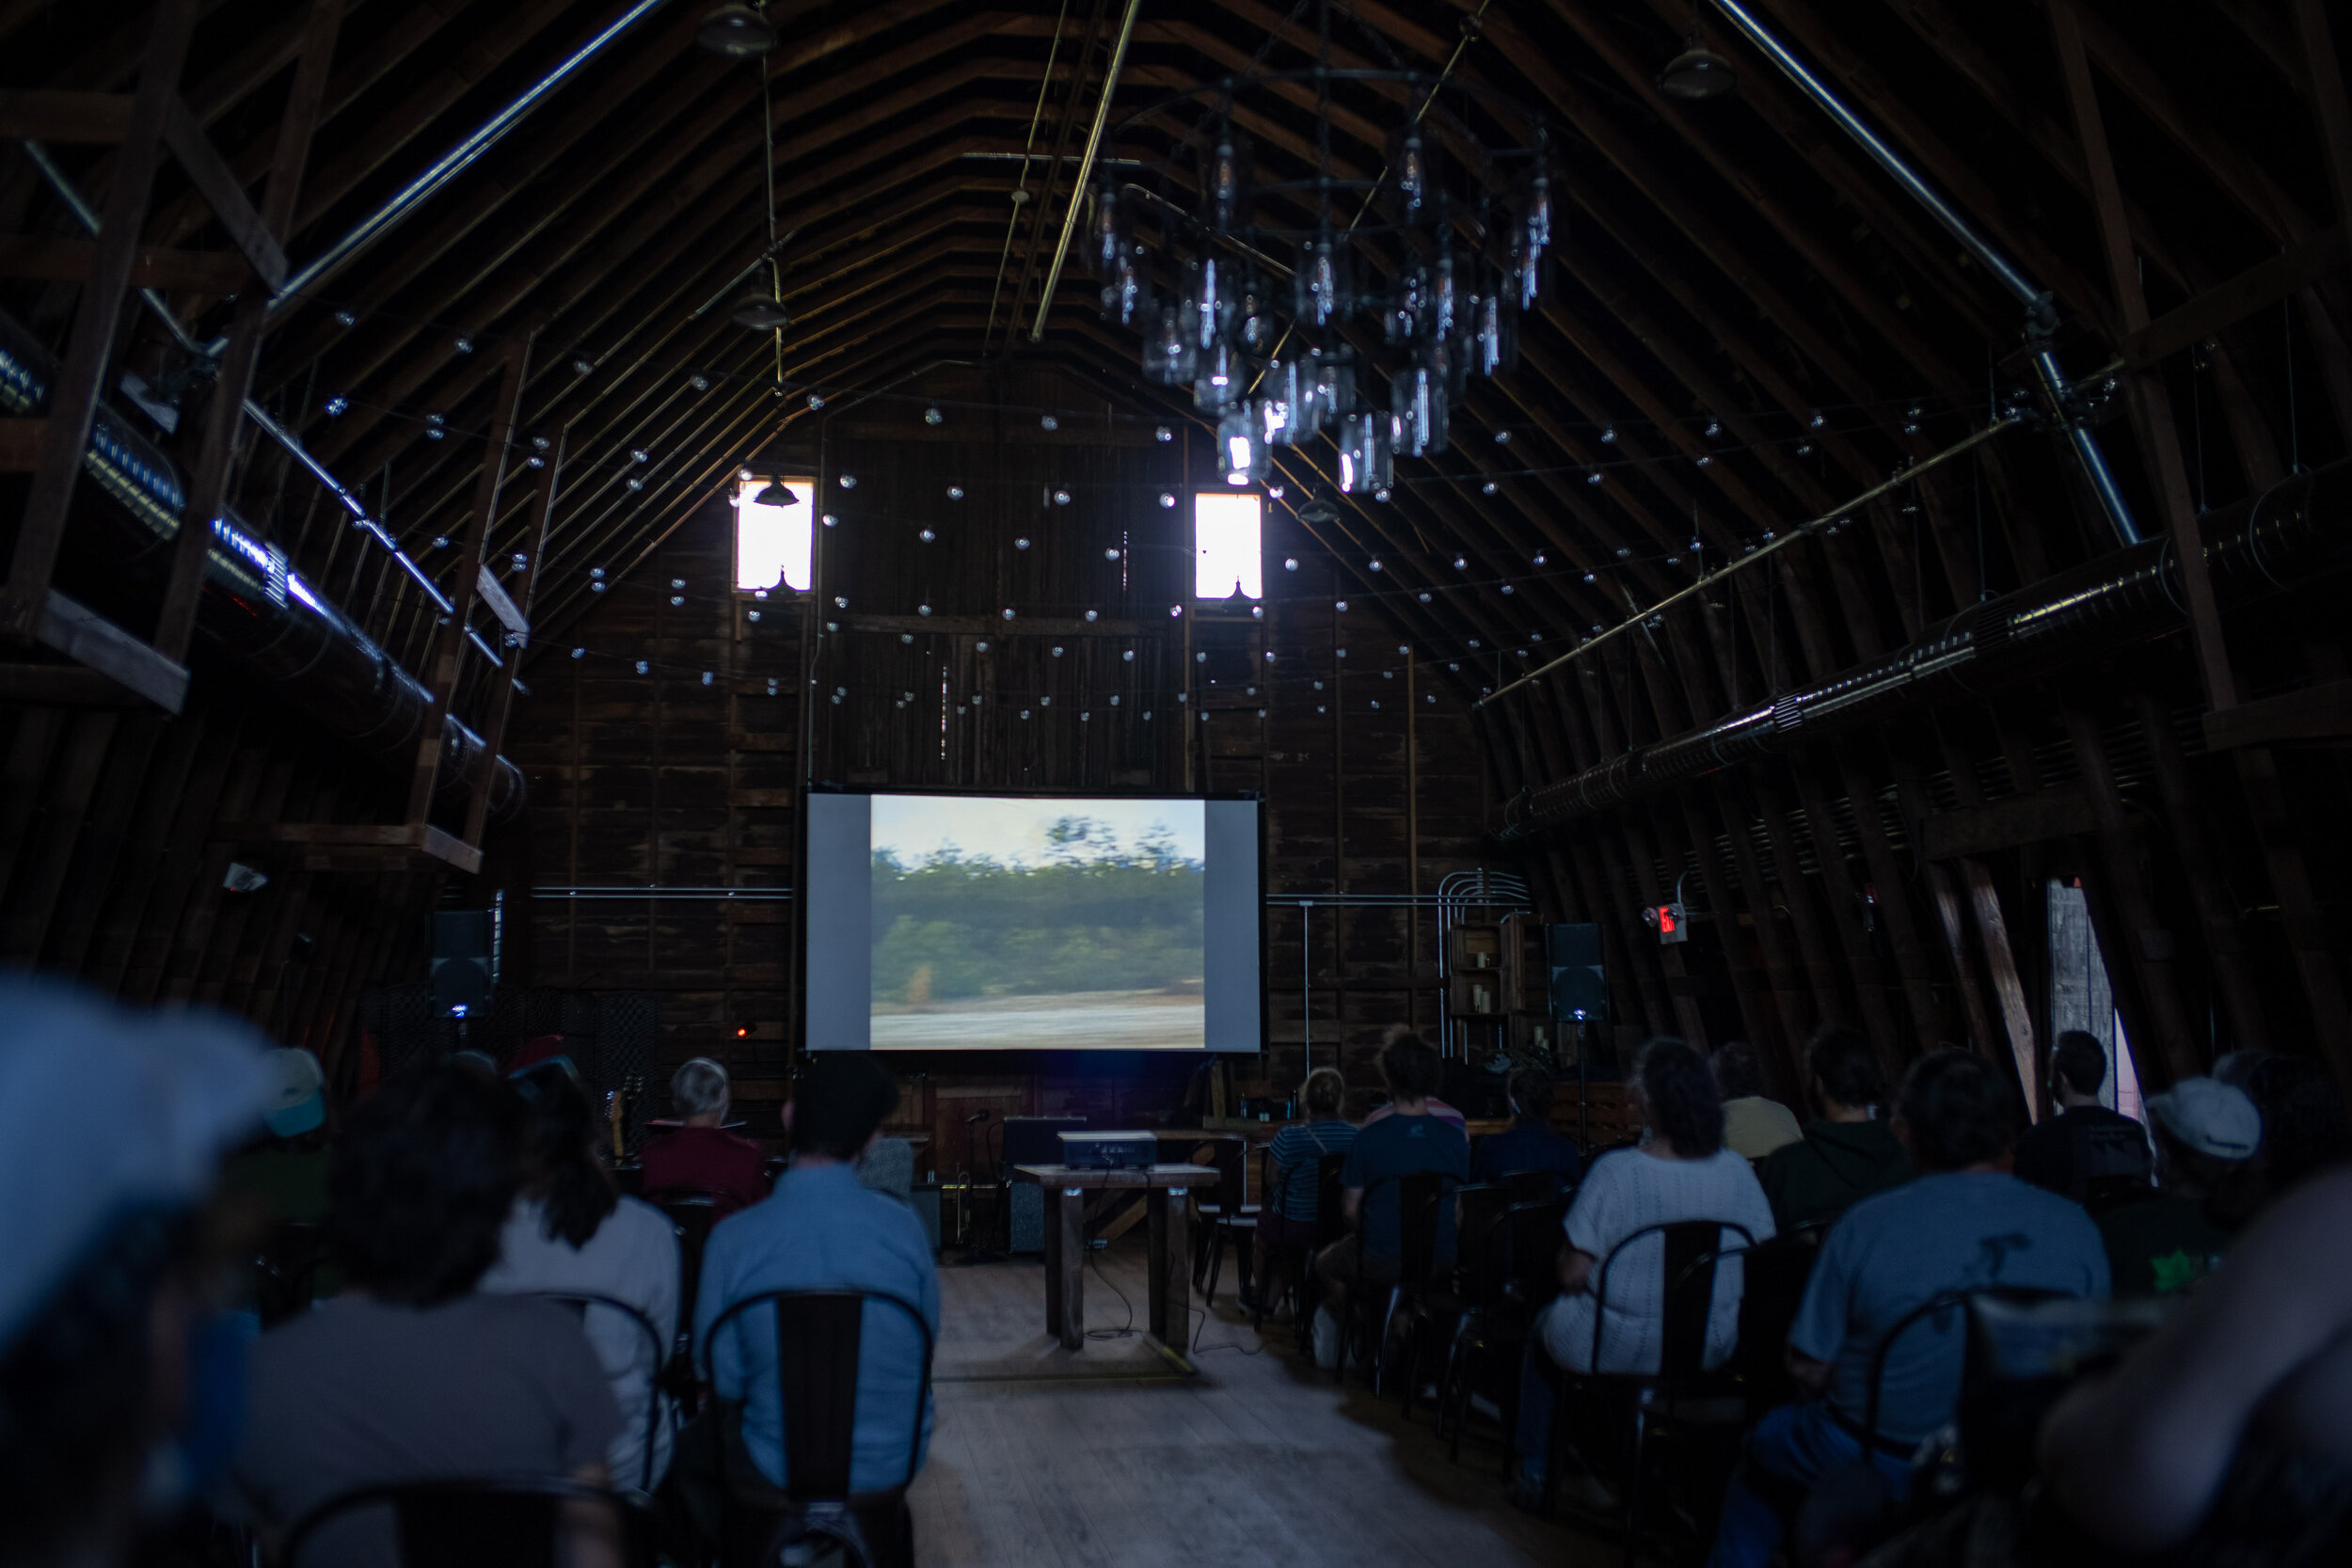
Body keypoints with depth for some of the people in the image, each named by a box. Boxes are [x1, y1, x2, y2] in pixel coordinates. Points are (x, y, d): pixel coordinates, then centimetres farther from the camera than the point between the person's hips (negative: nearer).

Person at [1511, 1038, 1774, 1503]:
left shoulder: (1615, 1172, -24)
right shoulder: (1736, 1169, -10)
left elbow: (1572, 1276, -20)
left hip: (1619, 1348, -5)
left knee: (1542, 1329, 29)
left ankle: (1533, 1468, 38)